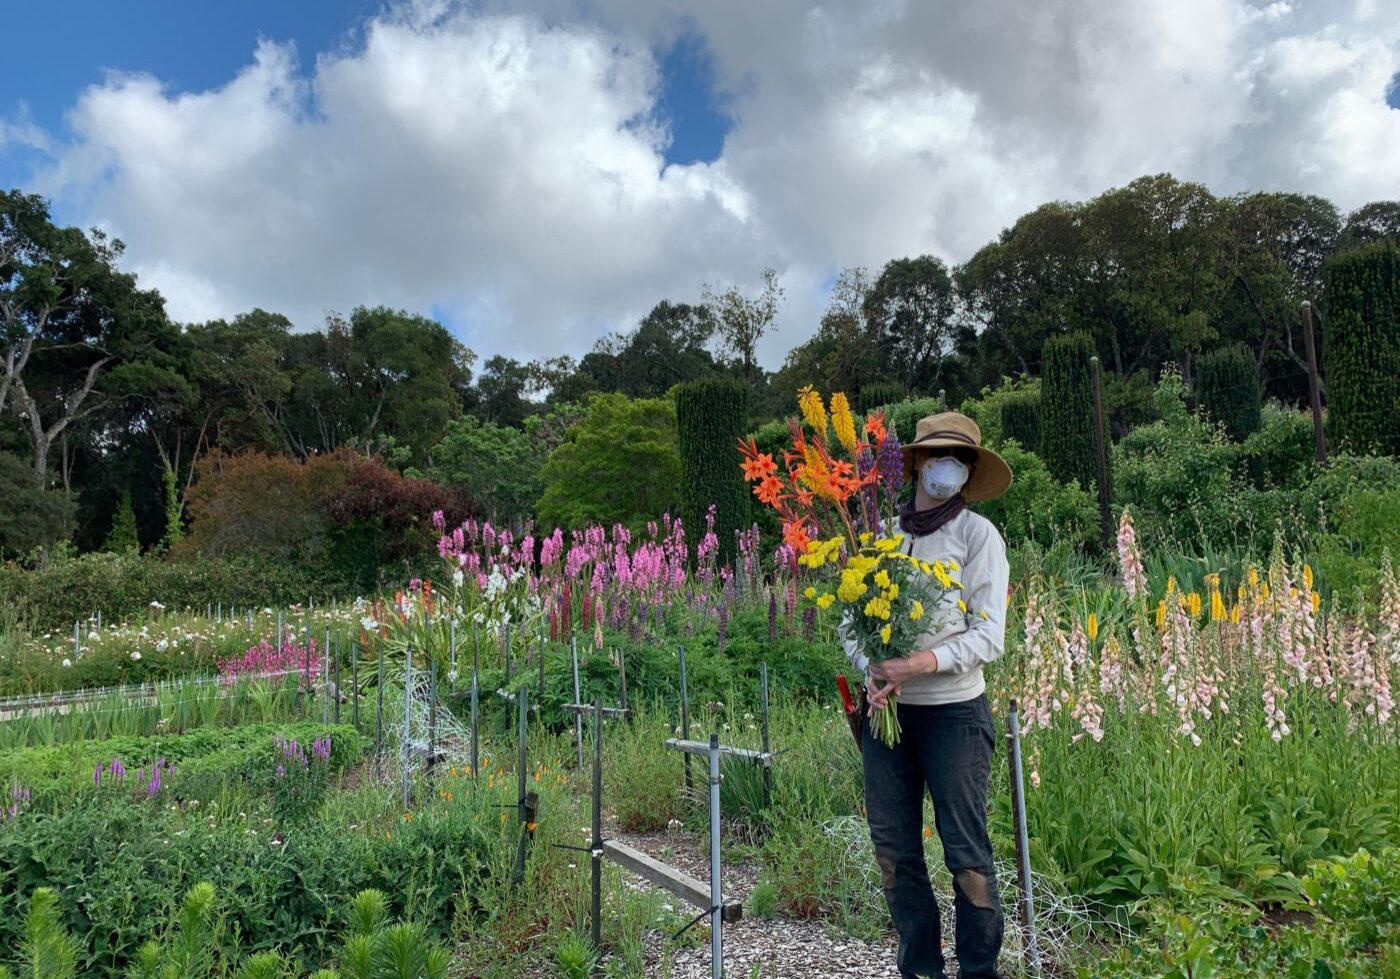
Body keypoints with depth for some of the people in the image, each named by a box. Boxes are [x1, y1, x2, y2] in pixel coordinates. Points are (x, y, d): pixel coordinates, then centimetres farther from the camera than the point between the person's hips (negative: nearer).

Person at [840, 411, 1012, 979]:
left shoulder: (978, 534, -3)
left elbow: (988, 637, -9)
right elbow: (851, 620, 7)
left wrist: (919, 664, -20)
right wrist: (870, 669, -12)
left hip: (953, 711, -3)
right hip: (885, 711, 4)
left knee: (966, 852, 4)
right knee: (893, 850, 12)